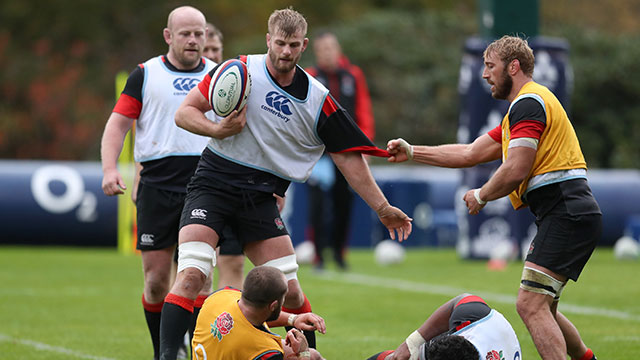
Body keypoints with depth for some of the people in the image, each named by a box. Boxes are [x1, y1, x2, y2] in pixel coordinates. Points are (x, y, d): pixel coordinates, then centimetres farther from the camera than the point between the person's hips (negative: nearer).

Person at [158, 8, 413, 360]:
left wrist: (382, 208, 5)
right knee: (191, 274, -20)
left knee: (289, 290, -1)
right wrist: (218, 129, -19)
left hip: (262, 196, 3)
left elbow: (349, 158, 6)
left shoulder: (318, 101, 1)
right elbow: (185, 112, -1)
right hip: (214, 182, -2)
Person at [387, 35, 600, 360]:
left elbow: (515, 171, -18)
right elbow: (470, 154, 27)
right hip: (569, 214, 11)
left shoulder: (527, 104, -9)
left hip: (565, 214, -11)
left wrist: (481, 196, 0)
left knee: (530, 304, -18)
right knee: (541, 308, 20)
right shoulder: (522, 108, 25)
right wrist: (412, 152, 25)